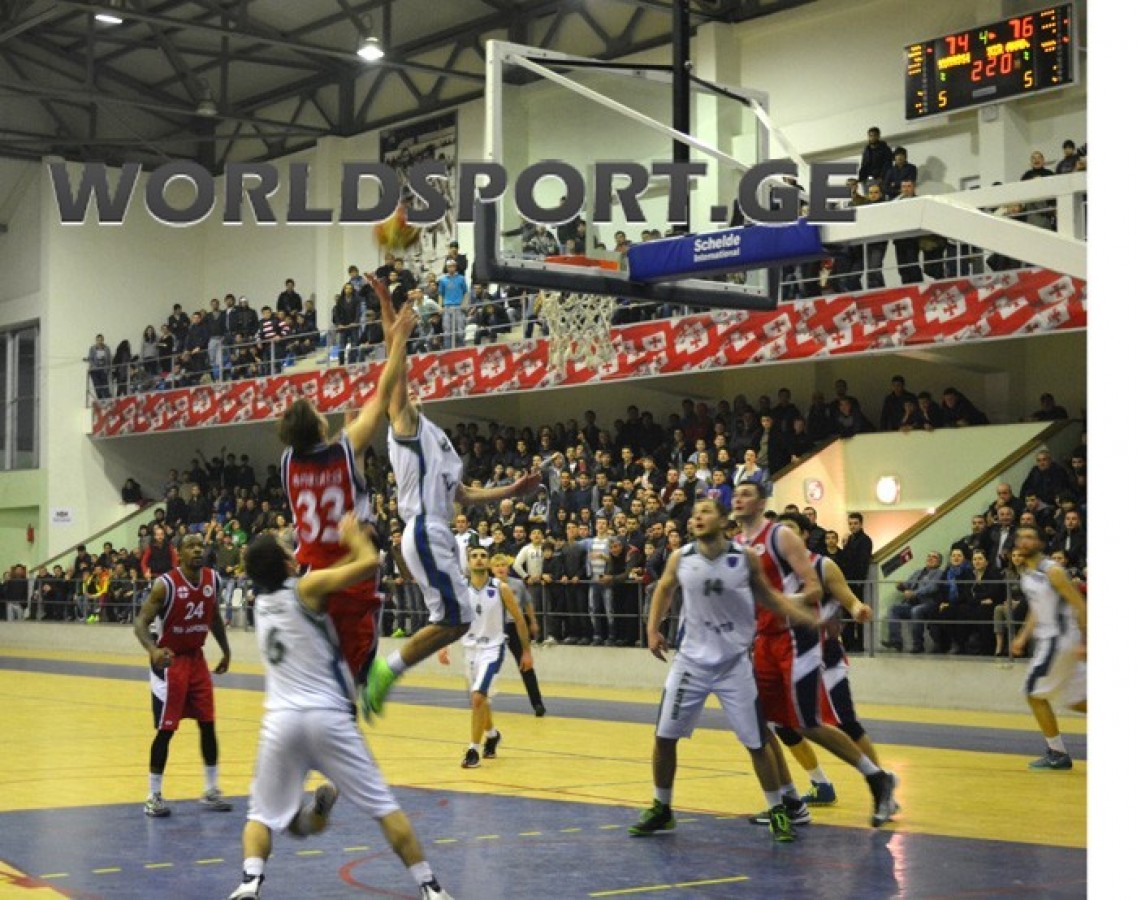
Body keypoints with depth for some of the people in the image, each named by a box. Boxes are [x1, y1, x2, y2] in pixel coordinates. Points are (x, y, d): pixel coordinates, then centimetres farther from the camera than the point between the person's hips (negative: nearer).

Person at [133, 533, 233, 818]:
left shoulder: (212, 579, -2)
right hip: (169, 660, -6)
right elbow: (141, 622, -22)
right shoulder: (166, 584, -19)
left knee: (208, 724, 8)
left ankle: (211, 791, 19)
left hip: (196, 658, 6)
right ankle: (154, 795, 8)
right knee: (165, 729, -4)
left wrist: (225, 651, 18)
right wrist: (152, 650, -39)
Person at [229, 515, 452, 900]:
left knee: (263, 814, 14)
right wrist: (354, 535, 10)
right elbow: (370, 563, -7)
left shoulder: (262, 600, 15)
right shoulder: (306, 588, -3)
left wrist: (350, 546, 32)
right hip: (327, 716, -4)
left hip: (280, 719, 4)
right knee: (384, 805, 6)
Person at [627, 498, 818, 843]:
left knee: (756, 742, -1)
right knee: (664, 736, 1)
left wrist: (812, 619, -4)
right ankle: (661, 809, 19)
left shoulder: (746, 558, -10)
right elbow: (664, 589, 14)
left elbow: (769, 596, 4)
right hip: (692, 660, 2)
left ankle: (778, 812, 16)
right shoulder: (680, 558, -6)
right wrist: (653, 629, 3)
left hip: (734, 663, -2)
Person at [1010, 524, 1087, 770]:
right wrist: (1023, 637, 13)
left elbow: (1080, 605, -17)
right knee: (1077, 701, 12)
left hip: (1061, 638, -9)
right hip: (1047, 638, 9)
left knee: (1035, 694, -5)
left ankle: (1057, 754, 5)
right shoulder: (1026, 573, 11)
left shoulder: (1052, 571, -16)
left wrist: (1083, 643, -21)